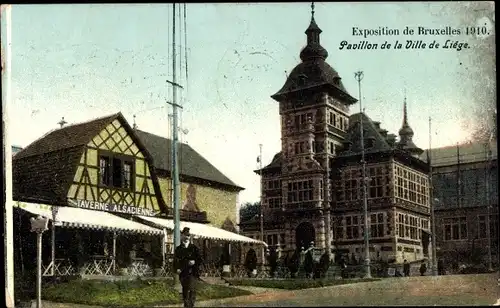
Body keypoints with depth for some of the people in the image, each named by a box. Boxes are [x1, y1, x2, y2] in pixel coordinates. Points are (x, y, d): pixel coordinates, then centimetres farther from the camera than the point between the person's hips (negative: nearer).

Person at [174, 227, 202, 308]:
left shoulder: (194, 248, 4)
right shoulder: (178, 249, 9)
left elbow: (199, 260, 5)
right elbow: (175, 261, 10)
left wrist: (194, 262, -15)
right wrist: (177, 268, -7)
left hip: (193, 273, -2)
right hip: (183, 273, 3)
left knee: (192, 290, -15)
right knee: (185, 291, 10)